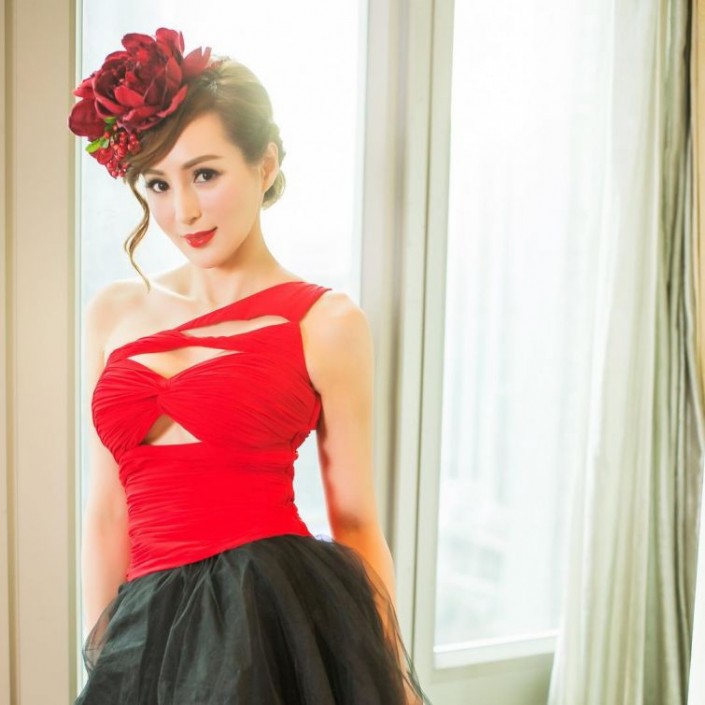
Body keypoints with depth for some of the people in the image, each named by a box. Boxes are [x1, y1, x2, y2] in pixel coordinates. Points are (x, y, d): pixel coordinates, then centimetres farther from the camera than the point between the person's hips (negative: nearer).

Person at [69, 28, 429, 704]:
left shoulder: (324, 321, -4)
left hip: (287, 618, -4)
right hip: (150, 630, 4)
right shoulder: (114, 312, 7)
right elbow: (108, 512, 10)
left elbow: (356, 523, -1)